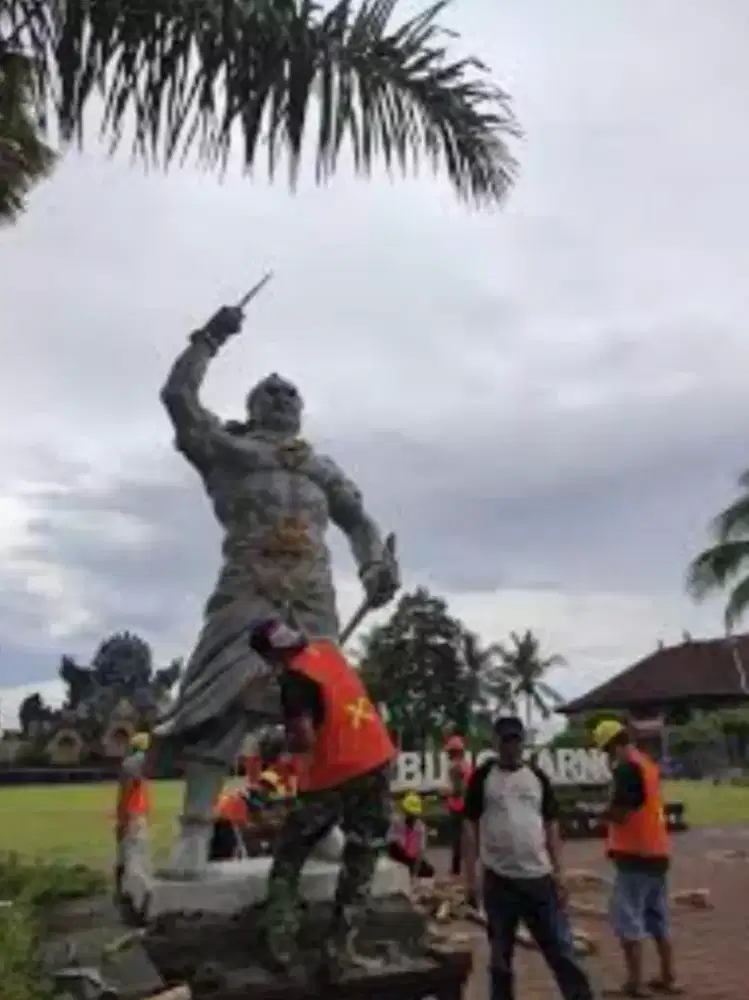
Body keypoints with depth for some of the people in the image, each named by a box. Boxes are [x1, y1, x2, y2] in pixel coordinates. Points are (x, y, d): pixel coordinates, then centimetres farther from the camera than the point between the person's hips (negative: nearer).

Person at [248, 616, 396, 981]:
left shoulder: (294, 678, -14)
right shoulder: (328, 649, 7)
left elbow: (305, 740, -21)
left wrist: (285, 742, 0)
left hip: (333, 776, -6)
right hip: (378, 762, 6)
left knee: (288, 859, 15)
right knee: (359, 865, 13)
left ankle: (282, 950, 14)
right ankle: (336, 954, 14)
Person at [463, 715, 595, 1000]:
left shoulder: (538, 777, 6)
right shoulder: (483, 777, -2)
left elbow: (551, 827, 9)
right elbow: (471, 829, -2)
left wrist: (559, 873, 3)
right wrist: (470, 878, -6)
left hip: (539, 877, 2)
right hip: (499, 879, -2)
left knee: (561, 949, 4)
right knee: (500, 955, 9)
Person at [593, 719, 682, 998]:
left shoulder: (626, 768, -16)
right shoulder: (648, 764, 13)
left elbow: (619, 813, -20)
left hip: (635, 853, -9)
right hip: (657, 851, 9)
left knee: (628, 920, -1)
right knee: (658, 919, 16)